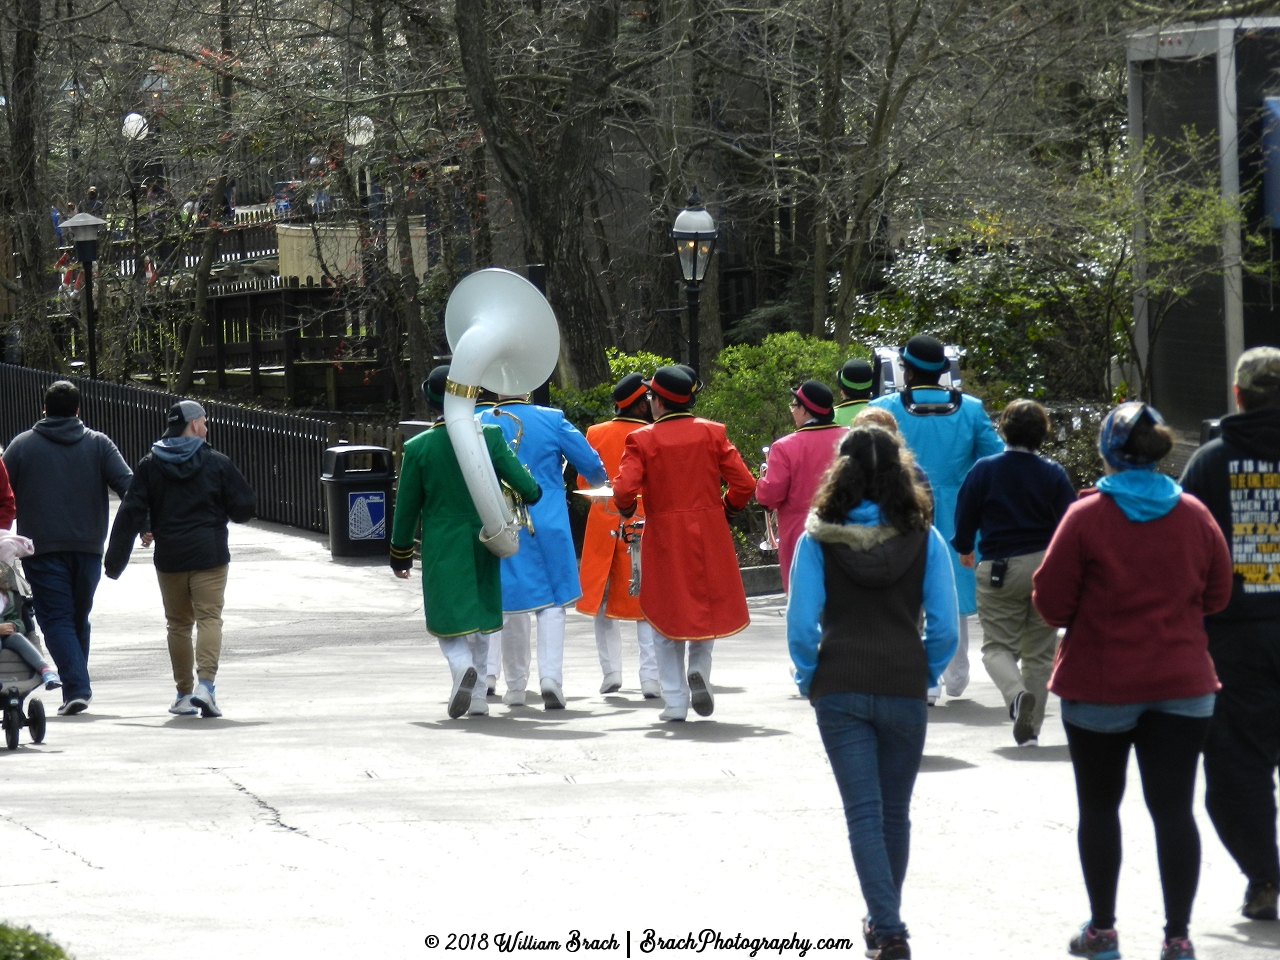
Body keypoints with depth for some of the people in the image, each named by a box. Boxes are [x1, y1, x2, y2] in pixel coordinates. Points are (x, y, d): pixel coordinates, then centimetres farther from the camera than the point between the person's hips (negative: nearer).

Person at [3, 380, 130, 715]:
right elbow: (129, 486, -2)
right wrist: (145, 525, -1)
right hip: (88, 547, 3)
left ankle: (76, 686, -20)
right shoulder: (98, 444, 7)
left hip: (42, 549, -3)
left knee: (56, 619, -4)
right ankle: (78, 686, 20)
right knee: (79, 619, 16)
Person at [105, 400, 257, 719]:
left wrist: (115, 560, 1)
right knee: (209, 618, -4)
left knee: (178, 624, 13)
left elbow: (131, 514, 0)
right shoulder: (217, 463, -2)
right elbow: (245, 507, 0)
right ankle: (205, 682, -24)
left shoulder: (150, 466, 4)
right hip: (209, 556, -2)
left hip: (169, 560, 2)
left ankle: (184, 694, 15)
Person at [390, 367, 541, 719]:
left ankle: (462, 664, -27)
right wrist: (534, 495, 20)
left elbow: (407, 508, 0)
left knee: (446, 621, 4)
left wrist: (401, 554, 12)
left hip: (441, 547, -2)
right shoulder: (489, 437, -6)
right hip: (483, 542, 2)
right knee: (479, 615, 14)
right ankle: (477, 694, 15)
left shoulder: (417, 448, -8)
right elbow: (525, 485, -5)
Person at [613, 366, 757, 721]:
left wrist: (627, 511, 5)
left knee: (667, 614, 8)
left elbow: (624, 490, -18)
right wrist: (726, 510, 14)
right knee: (707, 608, 19)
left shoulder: (643, 439, -8)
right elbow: (744, 484, -5)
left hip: (664, 538, -2)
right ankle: (699, 670, -5)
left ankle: (675, 701, 5)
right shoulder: (712, 433, -1)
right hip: (709, 533, 2)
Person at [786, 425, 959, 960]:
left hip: (840, 690, -1)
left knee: (864, 813, 0)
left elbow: (801, 624, -7)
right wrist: (927, 676, 11)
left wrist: (810, 678, 7)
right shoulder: (924, 539, -3)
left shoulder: (817, 539, -5)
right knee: (895, 812, 16)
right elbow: (944, 626, -4)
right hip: (904, 690, 1)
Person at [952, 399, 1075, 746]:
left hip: (999, 570, -2)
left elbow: (965, 516, 2)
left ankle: (1016, 694, -26)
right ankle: (1029, 728, 9)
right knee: (1040, 652, 11)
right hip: (1046, 570, 2)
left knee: (997, 645, 5)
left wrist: (964, 549, 22)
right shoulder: (1053, 474, -2)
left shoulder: (983, 470, -5)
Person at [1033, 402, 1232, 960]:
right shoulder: (1194, 516, -1)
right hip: (1182, 684, 2)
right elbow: (1217, 595, 8)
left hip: (1099, 685, -2)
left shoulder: (1086, 517, -11)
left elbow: (1051, 604, -10)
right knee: (1173, 808, 1)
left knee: (1099, 807, 12)